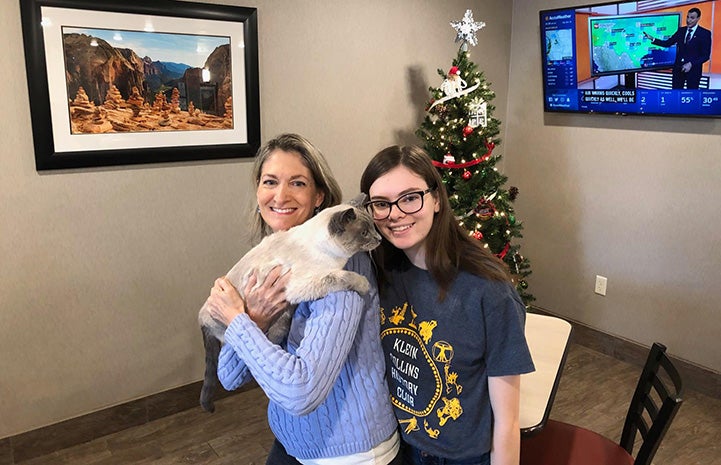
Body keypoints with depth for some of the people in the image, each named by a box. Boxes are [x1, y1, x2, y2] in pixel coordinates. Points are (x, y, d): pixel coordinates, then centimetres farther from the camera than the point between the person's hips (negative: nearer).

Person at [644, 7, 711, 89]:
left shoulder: (705, 33, -5)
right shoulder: (681, 30, 8)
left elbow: (706, 55, -8)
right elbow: (667, 43, 6)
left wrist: (691, 64, -20)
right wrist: (652, 39, -7)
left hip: (693, 69, -4)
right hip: (678, 68, 4)